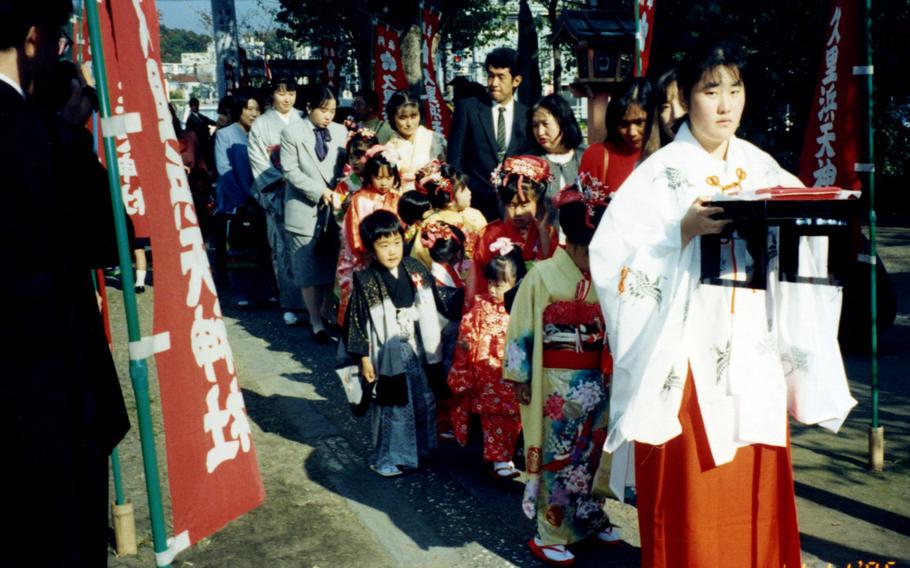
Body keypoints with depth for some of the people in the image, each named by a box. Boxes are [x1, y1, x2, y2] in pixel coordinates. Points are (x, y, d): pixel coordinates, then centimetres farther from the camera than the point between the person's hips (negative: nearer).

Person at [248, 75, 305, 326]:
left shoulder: (303, 122, 10)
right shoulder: (261, 124, 7)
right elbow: (259, 161, 3)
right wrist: (283, 180, -8)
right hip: (277, 194, -1)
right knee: (284, 248, -3)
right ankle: (291, 304, 1)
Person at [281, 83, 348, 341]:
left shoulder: (340, 132, 8)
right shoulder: (292, 133, -3)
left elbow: (345, 166, 8)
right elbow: (291, 171, -9)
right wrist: (320, 191, -16)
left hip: (334, 209, 3)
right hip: (305, 211, -3)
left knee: (334, 267, 7)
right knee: (310, 272, 2)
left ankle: (328, 313, 23)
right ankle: (316, 324, 11)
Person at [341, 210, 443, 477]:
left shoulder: (417, 270, -2)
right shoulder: (365, 282, -13)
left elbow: (433, 310, 6)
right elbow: (357, 322, -9)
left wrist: (434, 349, 8)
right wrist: (364, 359, -9)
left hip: (419, 351, 4)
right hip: (389, 354, -4)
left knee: (424, 402, 17)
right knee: (392, 409, 5)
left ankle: (421, 449, 37)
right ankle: (390, 458, 22)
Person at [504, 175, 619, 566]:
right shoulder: (543, 274, -11)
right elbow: (522, 327, -9)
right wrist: (521, 377, -9)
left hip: (597, 379, 5)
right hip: (557, 381, -5)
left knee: (591, 451, 17)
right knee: (556, 455, 5)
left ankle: (587, 517, 36)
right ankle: (550, 535, 18)